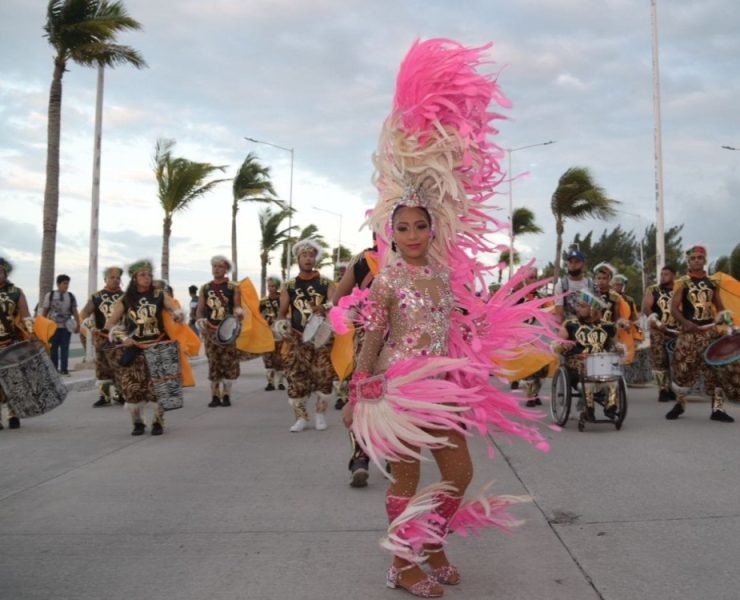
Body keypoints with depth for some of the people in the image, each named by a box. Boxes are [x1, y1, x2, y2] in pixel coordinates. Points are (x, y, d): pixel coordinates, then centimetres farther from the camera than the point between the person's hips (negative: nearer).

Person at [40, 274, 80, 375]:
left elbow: (74, 312, 5)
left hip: (66, 327, 1)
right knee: (53, 349, 5)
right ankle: (54, 369, 13)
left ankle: (64, 369, 6)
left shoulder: (71, 296, 3)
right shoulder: (50, 295, -1)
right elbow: (44, 311, 3)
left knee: (65, 348, 2)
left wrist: (78, 324, -1)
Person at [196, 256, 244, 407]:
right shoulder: (205, 288, 11)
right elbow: (199, 310, 10)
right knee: (213, 363, 3)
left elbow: (238, 306, -1)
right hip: (210, 330, 2)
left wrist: (239, 311, -25)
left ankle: (226, 395, 9)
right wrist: (200, 320, -10)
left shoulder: (233, 287, 4)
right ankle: (215, 396, 8)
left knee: (228, 362, -2)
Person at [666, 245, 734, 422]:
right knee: (683, 368, -1)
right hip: (689, 332, -3)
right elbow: (674, 309, -9)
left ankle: (717, 409, 3)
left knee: (715, 369, -1)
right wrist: (686, 323, -24)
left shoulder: (712, 283, 10)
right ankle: (680, 403, 19)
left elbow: (720, 308, 17)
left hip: (710, 331, 3)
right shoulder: (682, 283, -2)